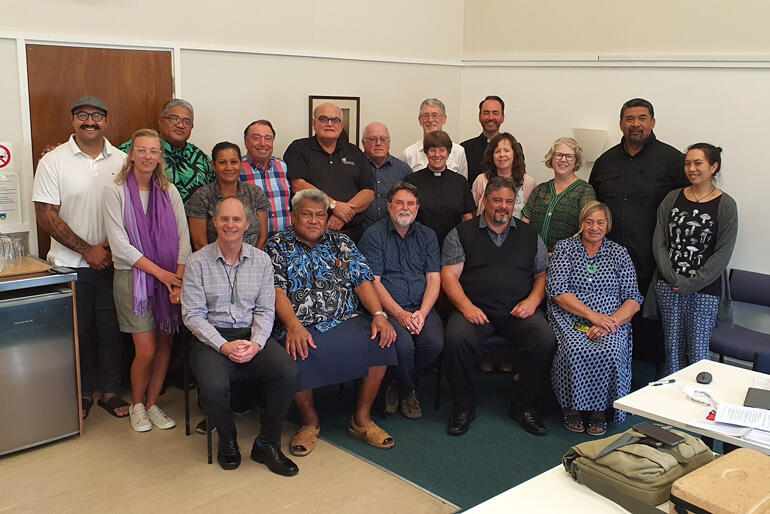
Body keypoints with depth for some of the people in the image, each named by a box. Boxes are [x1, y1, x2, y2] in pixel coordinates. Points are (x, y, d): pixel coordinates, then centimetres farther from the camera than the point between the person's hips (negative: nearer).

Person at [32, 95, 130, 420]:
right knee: (77, 331, 8)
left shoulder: (122, 160, 3)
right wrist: (87, 250, -12)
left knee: (111, 329, 8)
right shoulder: (53, 161, -4)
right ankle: (82, 393, 25)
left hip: (112, 261, 2)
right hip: (70, 265, -2)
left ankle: (110, 391, 23)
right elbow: (46, 217, -8)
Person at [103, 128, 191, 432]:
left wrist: (179, 280, -8)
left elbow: (183, 239, 4)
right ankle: (136, 404, 20)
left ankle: (152, 404, 24)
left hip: (169, 278, 4)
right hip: (132, 276, -3)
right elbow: (120, 245, -9)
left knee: (165, 344, 5)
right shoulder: (115, 192, -3)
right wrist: (160, 272, -12)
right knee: (146, 350, -6)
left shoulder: (169, 191, 7)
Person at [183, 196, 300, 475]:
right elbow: (192, 315, -5)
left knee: (289, 373, -25)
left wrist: (256, 343, -14)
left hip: (253, 335, 2)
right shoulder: (198, 262, 0)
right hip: (212, 337, -2)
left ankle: (266, 444, -3)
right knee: (214, 388, -31)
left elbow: (265, 310, 5)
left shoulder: (261, 260, 7)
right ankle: (227, 440, 4)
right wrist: (224, 346, -17)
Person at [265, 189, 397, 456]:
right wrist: (294, 326, -22)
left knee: (380, 340, -24)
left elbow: (362, 281, 9)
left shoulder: (341, 243, 18)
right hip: (300, 326, -3)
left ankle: (362, 419, -6)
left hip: (346, 321, 3)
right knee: (299, 354, -34)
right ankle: (310, 421, -5)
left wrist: (379, 314, -9)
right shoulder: (278, 246, 9)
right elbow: (276, 290, -5)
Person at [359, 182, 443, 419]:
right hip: (387, 308, -3)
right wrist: (400, 315, -17)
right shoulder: (373, 235, 1)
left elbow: (434, 279, 6)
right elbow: (373, 282, -6)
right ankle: (407, 392, 2)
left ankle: (396, 382, 4)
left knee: (434, 343, -25)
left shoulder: (427, 235, 13)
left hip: (421, 307, 4)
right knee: (403, 345, -30)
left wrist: (422, 313, -11)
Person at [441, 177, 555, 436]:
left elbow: (544, 274, 16)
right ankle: (463, 408, -9)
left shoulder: (529, 235, 18)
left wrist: (533, 300, -4)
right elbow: (449, 275, 2)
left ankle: (524, 406, -5)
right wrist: (466, 306, -14)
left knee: (545, 340, -25)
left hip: (518, 310, 2)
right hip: (475, 309, -2)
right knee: (456, 339, -31)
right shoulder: (462, 234, 9)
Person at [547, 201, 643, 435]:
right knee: (574, 350, -32)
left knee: (610, 352, -30)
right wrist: (593, 315, -14)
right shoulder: (564, 248, 7)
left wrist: (612, 321, -14)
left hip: (611, 321, 1)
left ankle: (600, 410, -9)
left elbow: (633, 299, 5)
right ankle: (571, 408, -9)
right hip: (571, 320, -1)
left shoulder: (619, 253, 13)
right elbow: (557, 290, -6)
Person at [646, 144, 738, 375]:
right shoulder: (673, 198, 6)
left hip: (705, 289, -3)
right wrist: (672, 278, -8)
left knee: (697, 351, 0)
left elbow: (723, 254, -7)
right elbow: (659, 242, 4)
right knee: (672, 348, 9)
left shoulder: (725, 205, -3)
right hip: (669, 287, 3)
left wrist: (691, 284, -12)